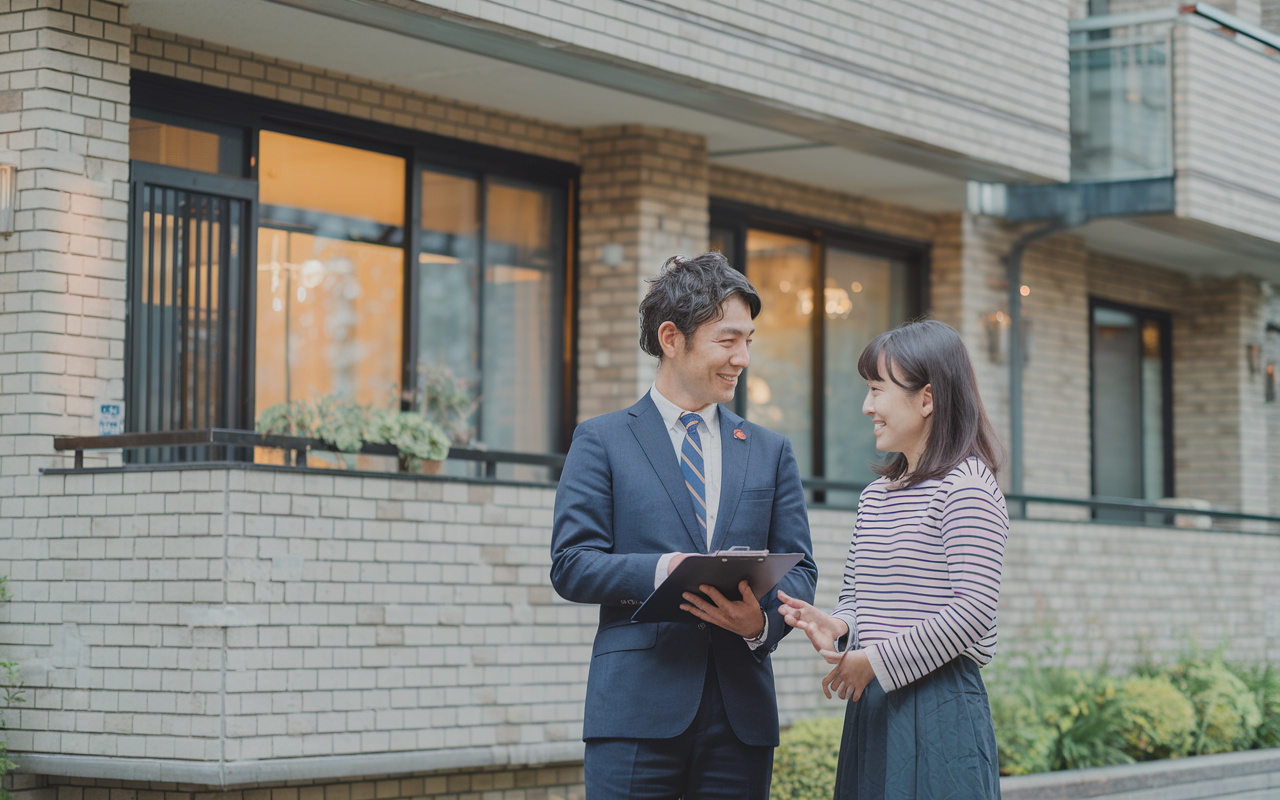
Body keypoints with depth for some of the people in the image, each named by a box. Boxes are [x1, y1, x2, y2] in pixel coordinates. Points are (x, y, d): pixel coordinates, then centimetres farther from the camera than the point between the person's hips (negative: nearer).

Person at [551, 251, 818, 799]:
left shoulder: (771, 452, 17)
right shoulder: (601, 442, 7)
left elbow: (799, 568, 11)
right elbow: (570, 565, -1)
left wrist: (764, 621, -11)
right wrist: (658, 570, -18)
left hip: (742, 712, 3)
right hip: (637, 712, -3)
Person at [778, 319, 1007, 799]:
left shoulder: (967, 487, -10)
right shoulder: (875, 496, 16)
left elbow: (971, 610, -16)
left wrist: (876, 661, -14)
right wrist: (837, 626, -2)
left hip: (939, 708, -7)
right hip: (872, 708, 7)